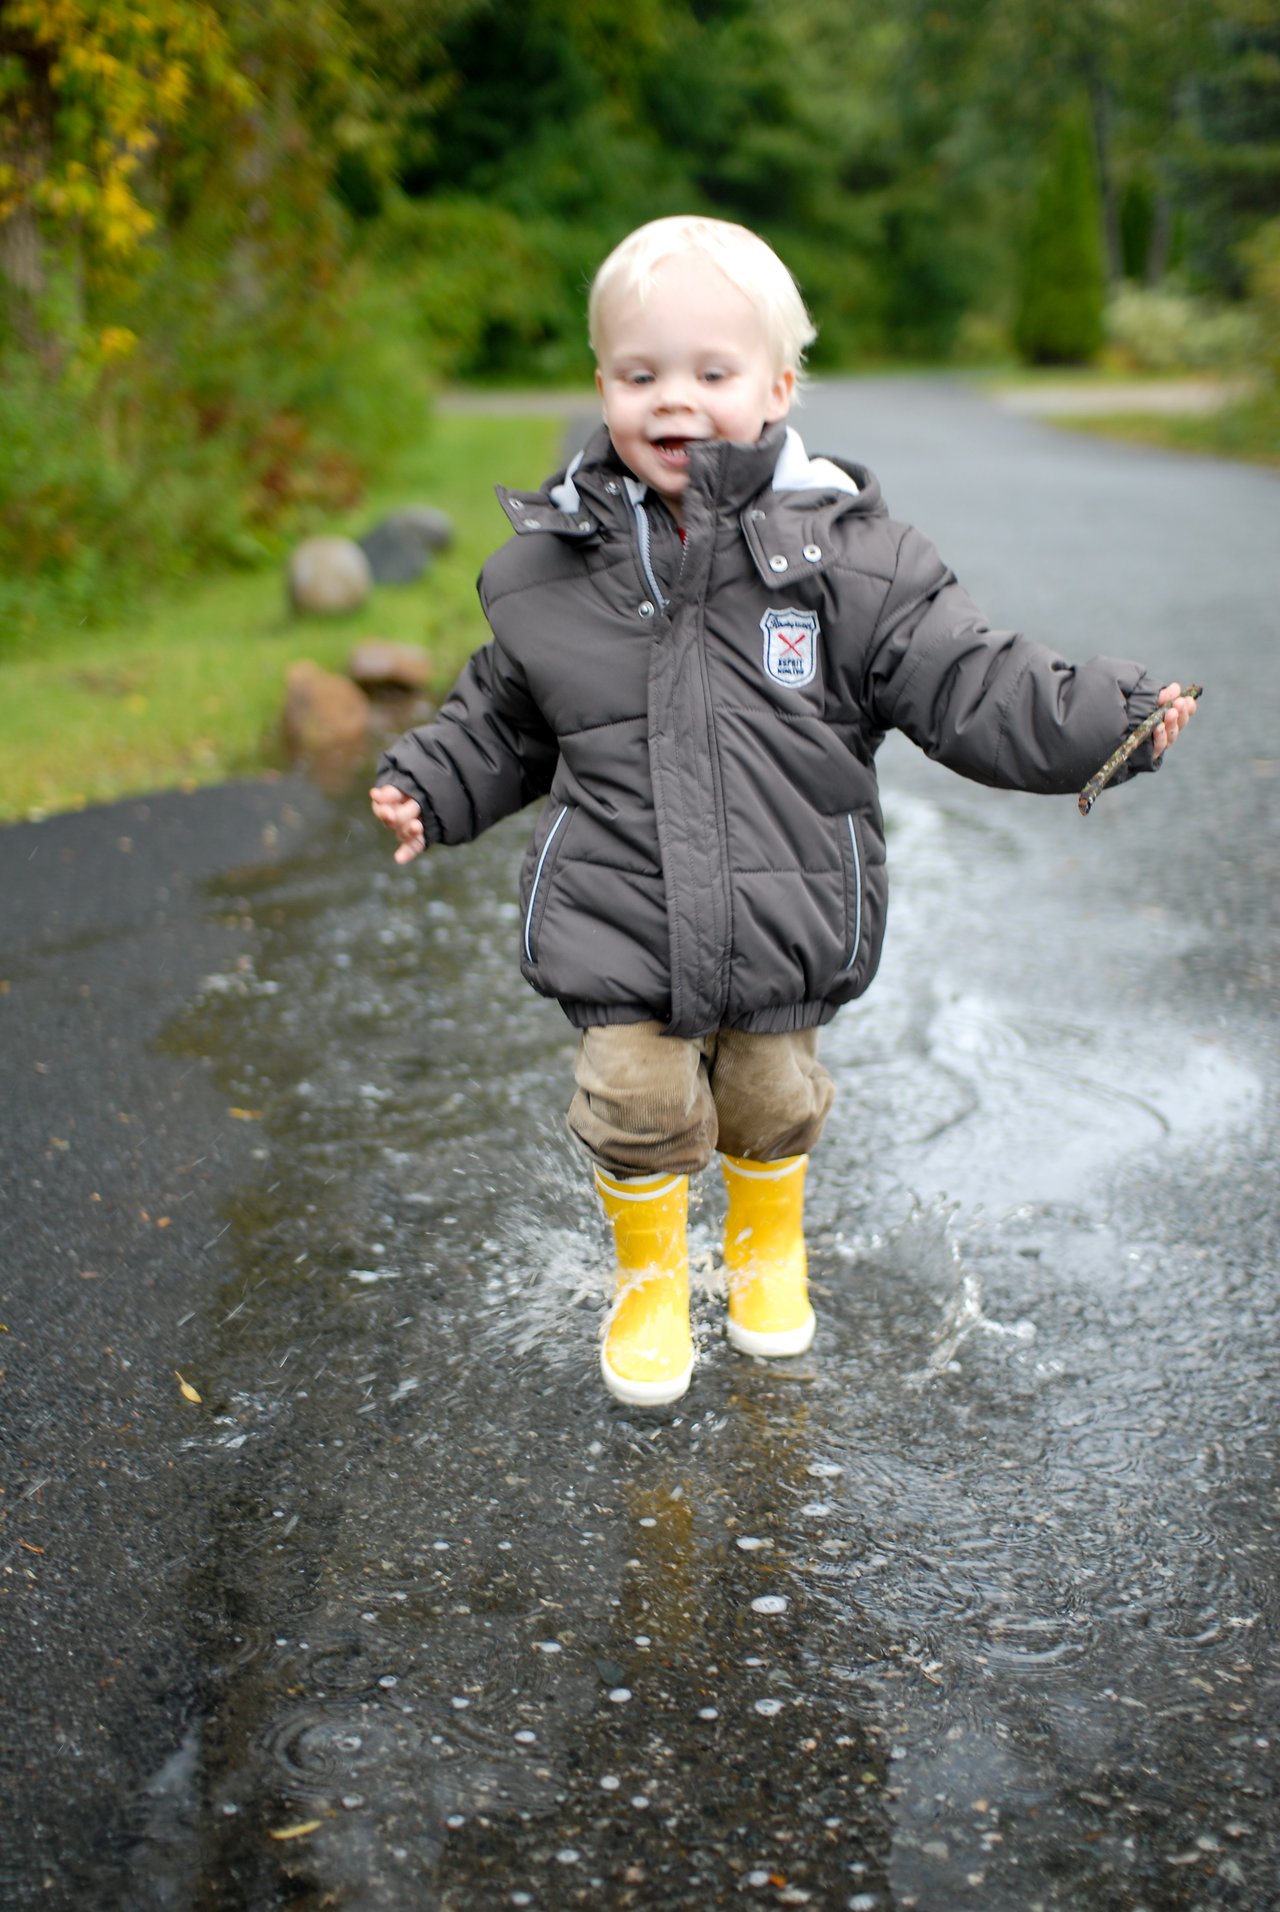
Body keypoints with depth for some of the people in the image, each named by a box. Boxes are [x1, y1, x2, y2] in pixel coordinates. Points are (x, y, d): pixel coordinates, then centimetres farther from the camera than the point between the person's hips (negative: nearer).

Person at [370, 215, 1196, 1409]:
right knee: (638, 1109, 4)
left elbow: (971, 685, -10)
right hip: (618, 928, 0)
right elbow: (501, 719, 12)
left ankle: (768, 1253, 48)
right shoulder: (550, 567, -3)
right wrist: (429, 787, 2)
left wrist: (1111, 720, -20)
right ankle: (648, 1278, 35)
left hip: (783, 922, 0)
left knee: (772, 1099, 16)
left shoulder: (844, 554, -10)